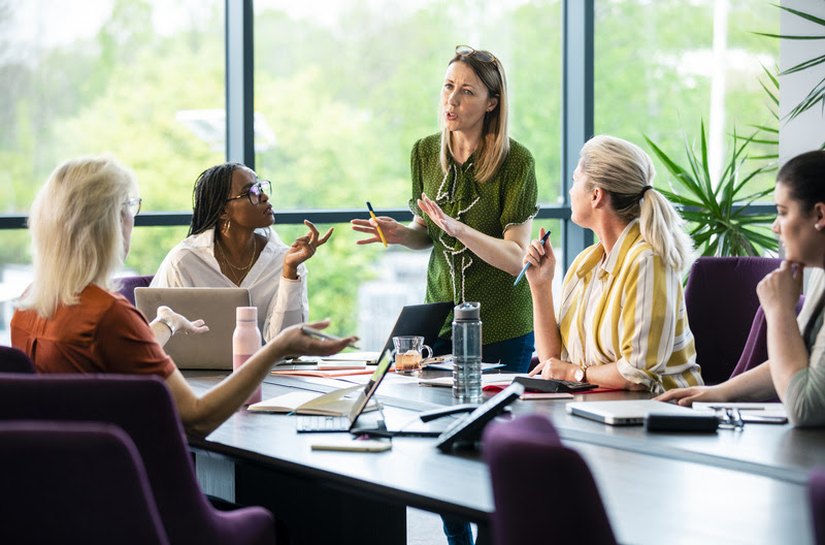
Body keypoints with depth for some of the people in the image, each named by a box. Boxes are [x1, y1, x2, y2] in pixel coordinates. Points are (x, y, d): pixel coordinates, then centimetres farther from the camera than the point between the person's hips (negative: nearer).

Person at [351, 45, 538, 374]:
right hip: (441, 320, 4)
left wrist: (457, 228, -31)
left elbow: (517, 259, -19)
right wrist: (401, 234, -8)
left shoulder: (516, 161, -14)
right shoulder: (425, 152, 2)